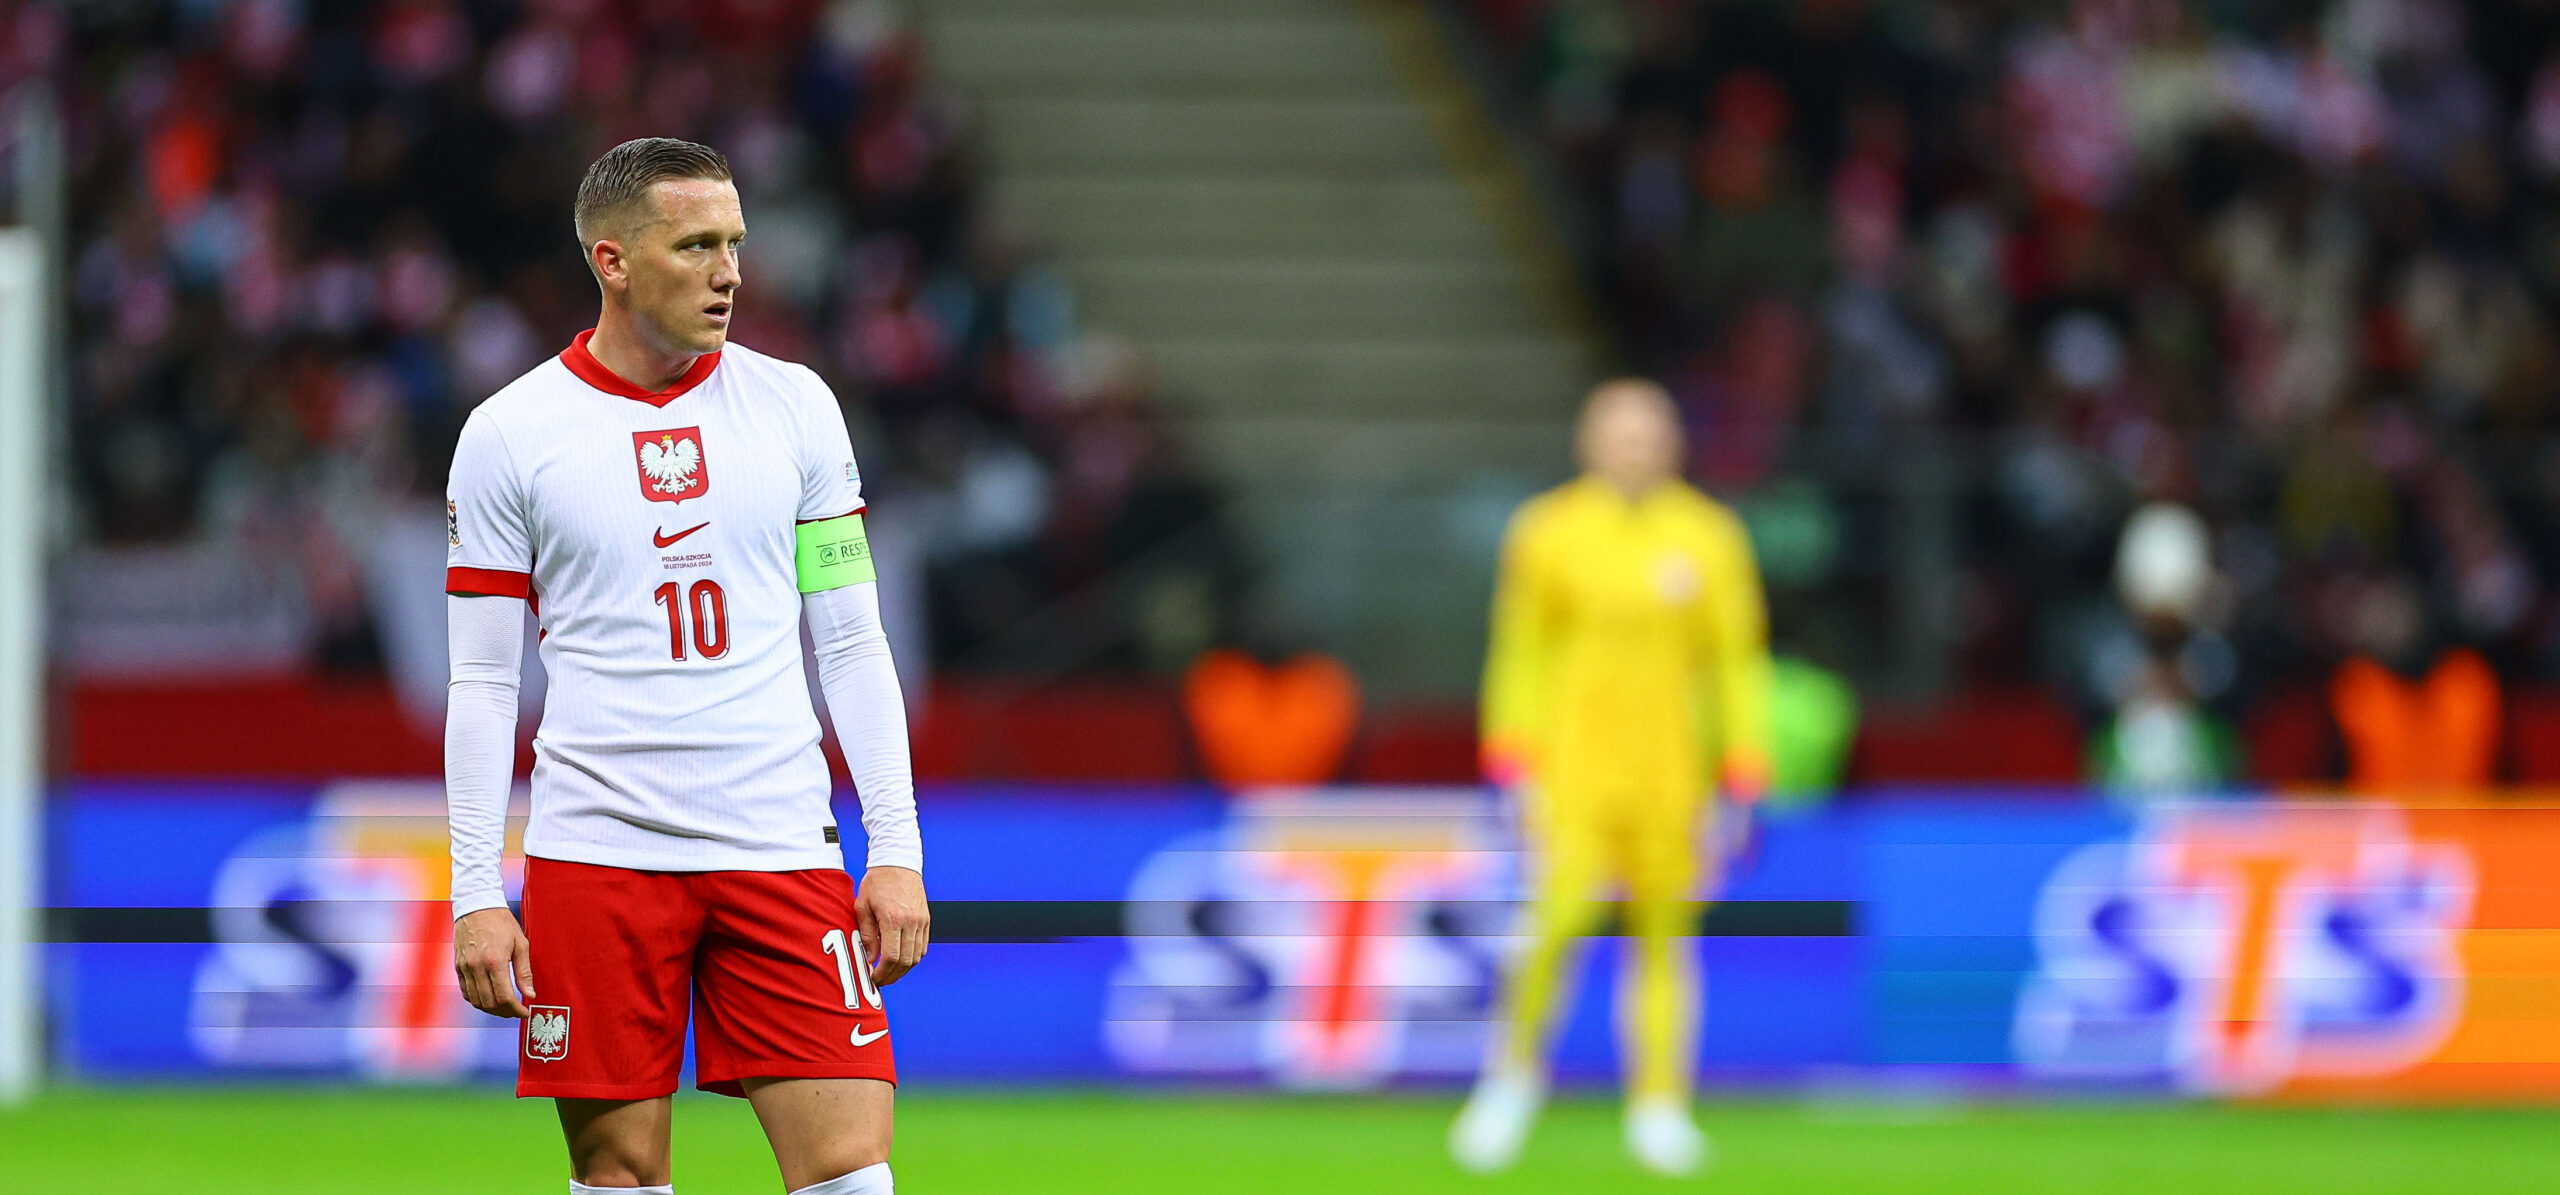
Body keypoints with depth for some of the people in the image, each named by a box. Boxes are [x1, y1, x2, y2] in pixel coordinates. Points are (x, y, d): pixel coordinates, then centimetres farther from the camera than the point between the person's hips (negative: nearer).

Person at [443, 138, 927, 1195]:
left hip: (780, 849, 2)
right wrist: (475, 893, -3)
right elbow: (483, 683, 3)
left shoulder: (793, 405, 8)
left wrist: (896, 849, 4)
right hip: (597, 857, -2)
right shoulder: (509, 434, 1)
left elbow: (851, 642, 11)